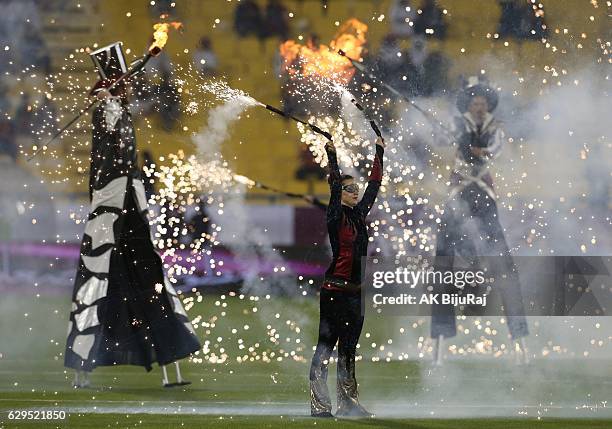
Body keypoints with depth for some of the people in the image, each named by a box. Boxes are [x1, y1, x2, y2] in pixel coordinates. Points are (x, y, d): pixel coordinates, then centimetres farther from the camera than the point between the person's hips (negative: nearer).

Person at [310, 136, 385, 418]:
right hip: (335, 288, -7)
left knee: (348, 349, 11)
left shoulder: (359, 214, 13)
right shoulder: (336, 215, -4)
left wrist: (379, 153, 23)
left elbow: (374, 185, 21)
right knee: (325, 347, -6)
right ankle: (319, 405, -7)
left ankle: (347, 403, 15)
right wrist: (332, 156, -22)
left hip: (355, 290, 7)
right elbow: (335, 186, -17)